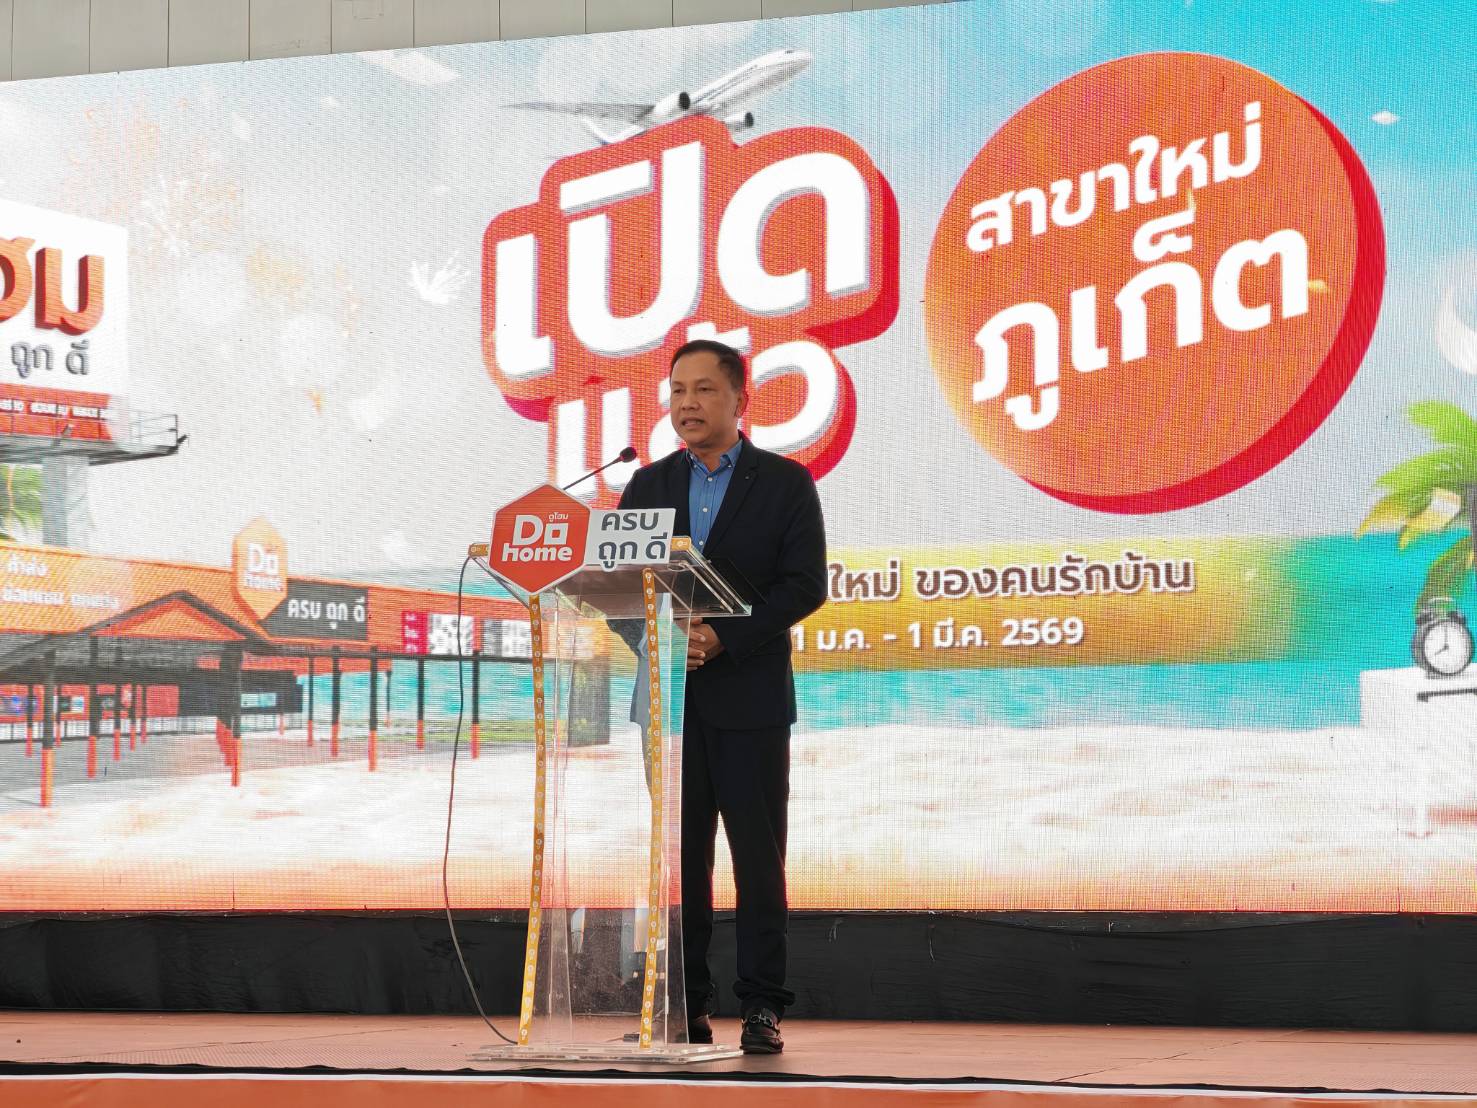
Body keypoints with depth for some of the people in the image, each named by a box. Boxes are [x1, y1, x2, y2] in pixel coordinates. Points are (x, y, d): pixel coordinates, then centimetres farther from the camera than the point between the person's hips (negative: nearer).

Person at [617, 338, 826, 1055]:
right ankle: (685, 1008, 8)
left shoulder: (785, 483, 3)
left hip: (748, 697, -3)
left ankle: (761, 1008, 2)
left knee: (758, 855, -2)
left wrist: (722, 637, -15)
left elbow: (805, 585, -6)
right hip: (667, 697, 3)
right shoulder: (648, 485, 14)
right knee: (678, 854, 3)